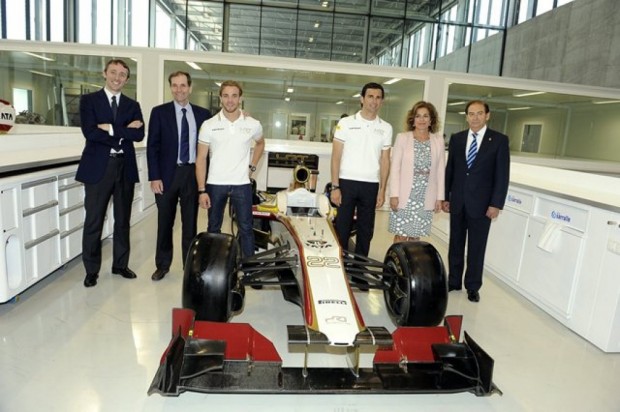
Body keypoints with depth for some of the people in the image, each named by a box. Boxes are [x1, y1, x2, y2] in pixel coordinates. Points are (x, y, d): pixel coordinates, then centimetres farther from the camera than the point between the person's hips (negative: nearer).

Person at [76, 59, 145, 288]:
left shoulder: (132, 105, 11)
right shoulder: (89, 100, 3)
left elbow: (139, 134, -5)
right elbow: (90, 132, -12)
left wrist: (111, 128, -14)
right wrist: (125, 131, -12)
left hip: (125, 168, 3)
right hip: (98, 167, -3)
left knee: (123, 220, 11)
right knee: (93, 222, 2)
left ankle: (120, 265, 24)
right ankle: (92, 270, 15)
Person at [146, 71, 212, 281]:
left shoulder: (203, 114, 5)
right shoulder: (159, 112, 1)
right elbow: (152, 147, -1)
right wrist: (154, 177, -9)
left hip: (193, 173, 1)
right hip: (168, 173, -1)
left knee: (190, 222, 9)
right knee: (165, 222, 9)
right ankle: (162, 265, 24)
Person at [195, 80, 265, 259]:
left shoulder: (253, 124, -1)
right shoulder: (209, 125, -3)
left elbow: (260, 143, 22)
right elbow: (201, 159, -3)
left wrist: (252, 166, 9)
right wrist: (201, 190, -8)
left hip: (241, 184, 0)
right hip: (215, 184, 0)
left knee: (246, 228, 4)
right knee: (213, 228, 12)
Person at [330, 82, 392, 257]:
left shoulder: (386, 128, 7)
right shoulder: (346, 123, -1)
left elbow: (385, 161, 8)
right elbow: (336, 157, -2)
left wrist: (382, 190, 1)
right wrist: (335, 186, -9)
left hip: (371, 185, 3)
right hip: (347, 182, -2)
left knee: (366, 230, 10)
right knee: (342, 228, 3)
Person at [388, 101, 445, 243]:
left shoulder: (438, 140, 5)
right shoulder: (402, 137, -1)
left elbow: (440, 170, 5)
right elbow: (395, 168, -3)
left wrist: (440, 197, 3)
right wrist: (394, 194, -9)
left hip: (426, 198, 2)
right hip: (404, 196, -2)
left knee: (415, 236, 9)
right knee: (401, 236, 1)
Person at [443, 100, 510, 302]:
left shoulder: (499, 140, -3)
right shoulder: (456, 138, 6)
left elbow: (502, 175, -5)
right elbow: (449, 169, 9)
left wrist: (496, 204, -11)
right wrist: (445, 197, 6)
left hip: (481, 203, -3)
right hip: (457, 201, 3)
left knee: (477, 248, 7)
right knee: (455, 244, 12)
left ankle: (473, 287, 21)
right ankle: (454, 281, 26)